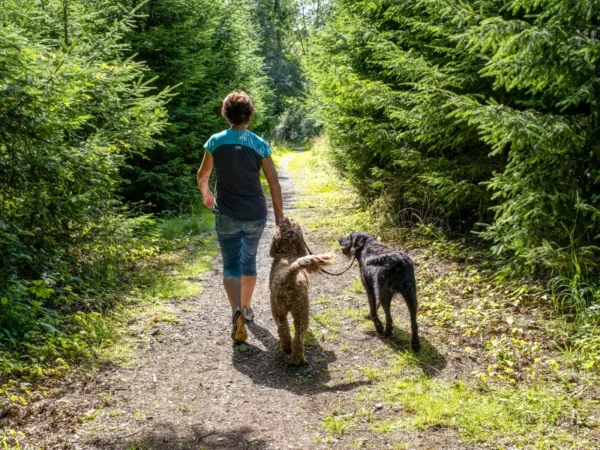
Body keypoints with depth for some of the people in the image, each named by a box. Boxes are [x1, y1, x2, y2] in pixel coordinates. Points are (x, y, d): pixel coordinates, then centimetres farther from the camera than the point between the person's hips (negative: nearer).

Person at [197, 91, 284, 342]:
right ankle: (246, 308, 33)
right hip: (255, 215, 2)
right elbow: (273, 182, -4)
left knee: (231, 265, 2)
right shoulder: (260, 145, -5)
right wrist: (279, 215, 6)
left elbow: (202, 176, 7)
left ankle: (237, 311, -21)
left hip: (227, 215, -1)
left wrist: (206, 194, 29)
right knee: (249, 259, 20)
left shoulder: (216, 141, -5)